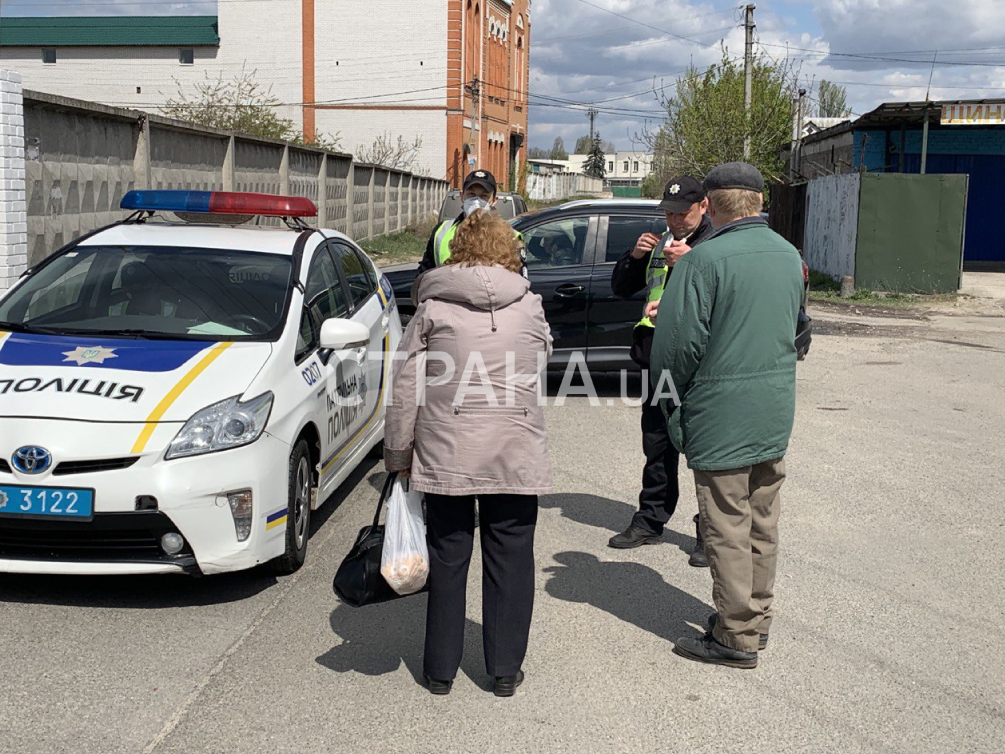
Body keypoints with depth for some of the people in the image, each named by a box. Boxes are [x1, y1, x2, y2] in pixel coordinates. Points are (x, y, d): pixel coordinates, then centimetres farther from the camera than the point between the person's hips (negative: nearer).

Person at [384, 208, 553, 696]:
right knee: (510, 559, 11)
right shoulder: (530, 306, 5)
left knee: (448, 557, 10)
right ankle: (505, 669, 19)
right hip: (516, 454, 1)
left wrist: (398, 454, 5)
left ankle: (440, 669, 20)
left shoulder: (433, 306, 0)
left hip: (445, 452, -1)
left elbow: (406, 387, -1)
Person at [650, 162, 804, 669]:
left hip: (721, 416, -7)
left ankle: (736, 638, 10)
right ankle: (757, 618, 30)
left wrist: (670, 400, -1)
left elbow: (679, 342, -16)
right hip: (776, 412, 7)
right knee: (762, 522, 17)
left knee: (727, 528, 2)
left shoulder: (706, 259, -17)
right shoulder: (789, 255, 7)